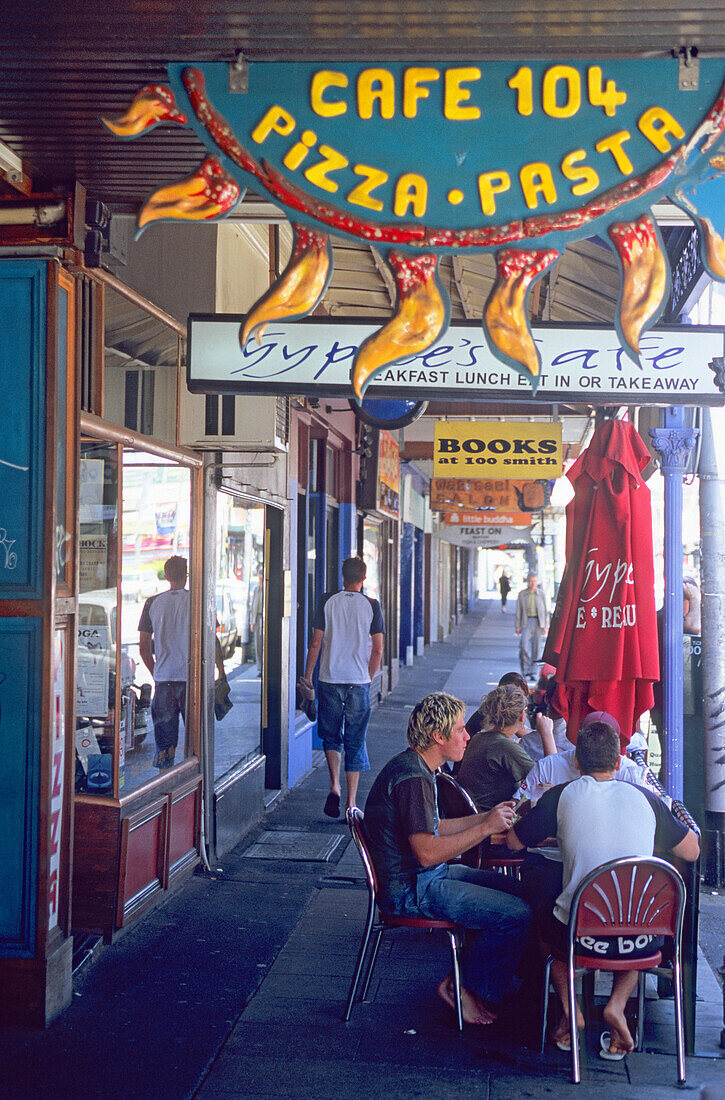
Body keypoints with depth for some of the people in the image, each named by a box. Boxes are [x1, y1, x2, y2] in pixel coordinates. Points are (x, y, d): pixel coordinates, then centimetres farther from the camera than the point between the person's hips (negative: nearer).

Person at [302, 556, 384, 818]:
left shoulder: (328, 601, 1)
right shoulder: (371, 605, 0)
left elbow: (316, 643, 0)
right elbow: (377, 650, 0)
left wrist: (307, 676, 8)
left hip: (329, 679, 0)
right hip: (359, 681, 0)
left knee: (331, 736, 15)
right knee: (355, 742, 7)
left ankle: (334, 786, -5)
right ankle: (351, 803, 6)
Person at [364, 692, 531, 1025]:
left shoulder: (416, 767, 12)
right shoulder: (413, 778, -22)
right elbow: (428, 851, -27)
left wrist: (488, 817, 13)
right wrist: (486, 827, -22)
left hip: (424, 876, 11)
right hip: (410, 889, -11)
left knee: (512, 888, 15)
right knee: (516, 915, -15)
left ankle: (461, 981, 15)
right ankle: (471, 991, 3)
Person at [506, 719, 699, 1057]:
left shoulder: (562, 796, 0)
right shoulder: (645, 798, 5)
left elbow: (513, 841, 11)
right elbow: (692, 851, 16)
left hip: (582, 938, -1)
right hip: (641, 940, 1)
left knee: (546, 926, 33)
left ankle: (569, 1009, 13)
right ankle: (617, 1005, 14)